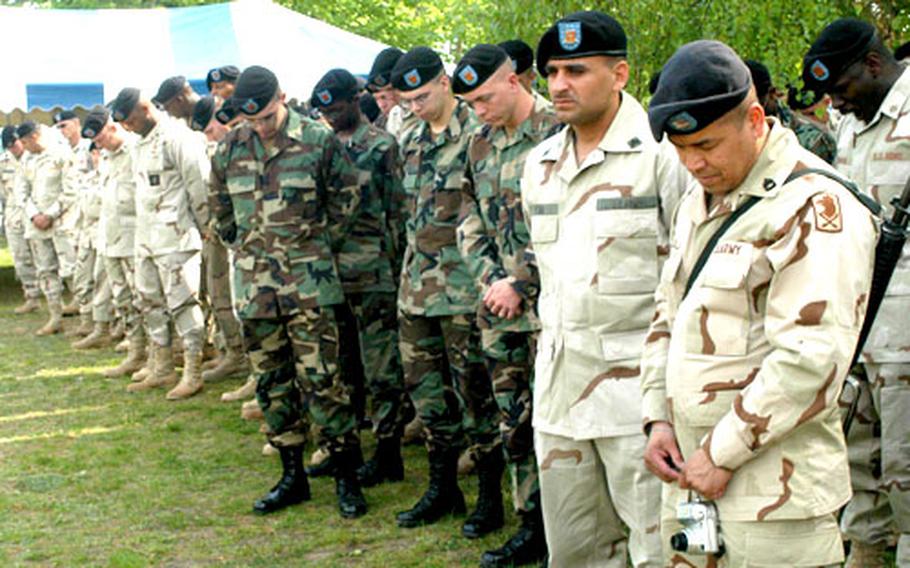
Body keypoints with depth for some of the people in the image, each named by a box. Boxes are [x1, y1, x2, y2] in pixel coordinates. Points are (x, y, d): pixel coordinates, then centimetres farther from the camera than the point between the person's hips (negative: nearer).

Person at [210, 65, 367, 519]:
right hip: (254, 282, 4)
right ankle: (292, 474, 21)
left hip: (309, 281, -4)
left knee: (321, 378, -5)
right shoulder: (230, 150, 4)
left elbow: (347, 196, 4)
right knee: (271, 380, 10)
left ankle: (346, 475, 5)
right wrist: (244, 248, 15)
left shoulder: (318, 141, -6)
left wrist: (321, 243, 5)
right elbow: (220, 209, 19)